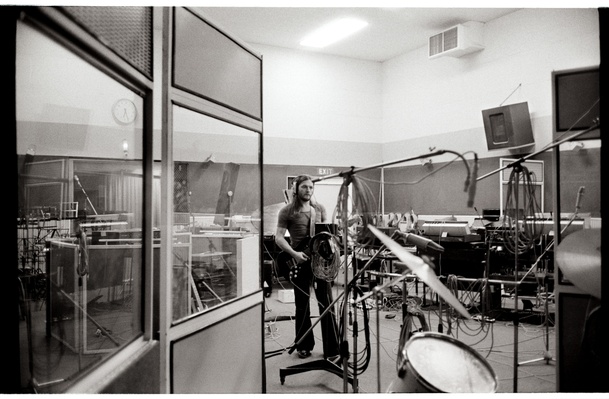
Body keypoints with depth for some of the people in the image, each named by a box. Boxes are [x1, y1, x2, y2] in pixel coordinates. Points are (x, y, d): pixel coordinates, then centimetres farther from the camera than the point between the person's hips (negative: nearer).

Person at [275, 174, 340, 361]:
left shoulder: (320, 208, 10)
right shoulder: (287, 211, -3)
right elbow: (279, 237, -5)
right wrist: (294, 254, -18)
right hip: (300, 261, -2)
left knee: (326, 303, 0)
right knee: (302, 305, 8)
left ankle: (332, 349, 6)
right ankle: (304, 345, 25)